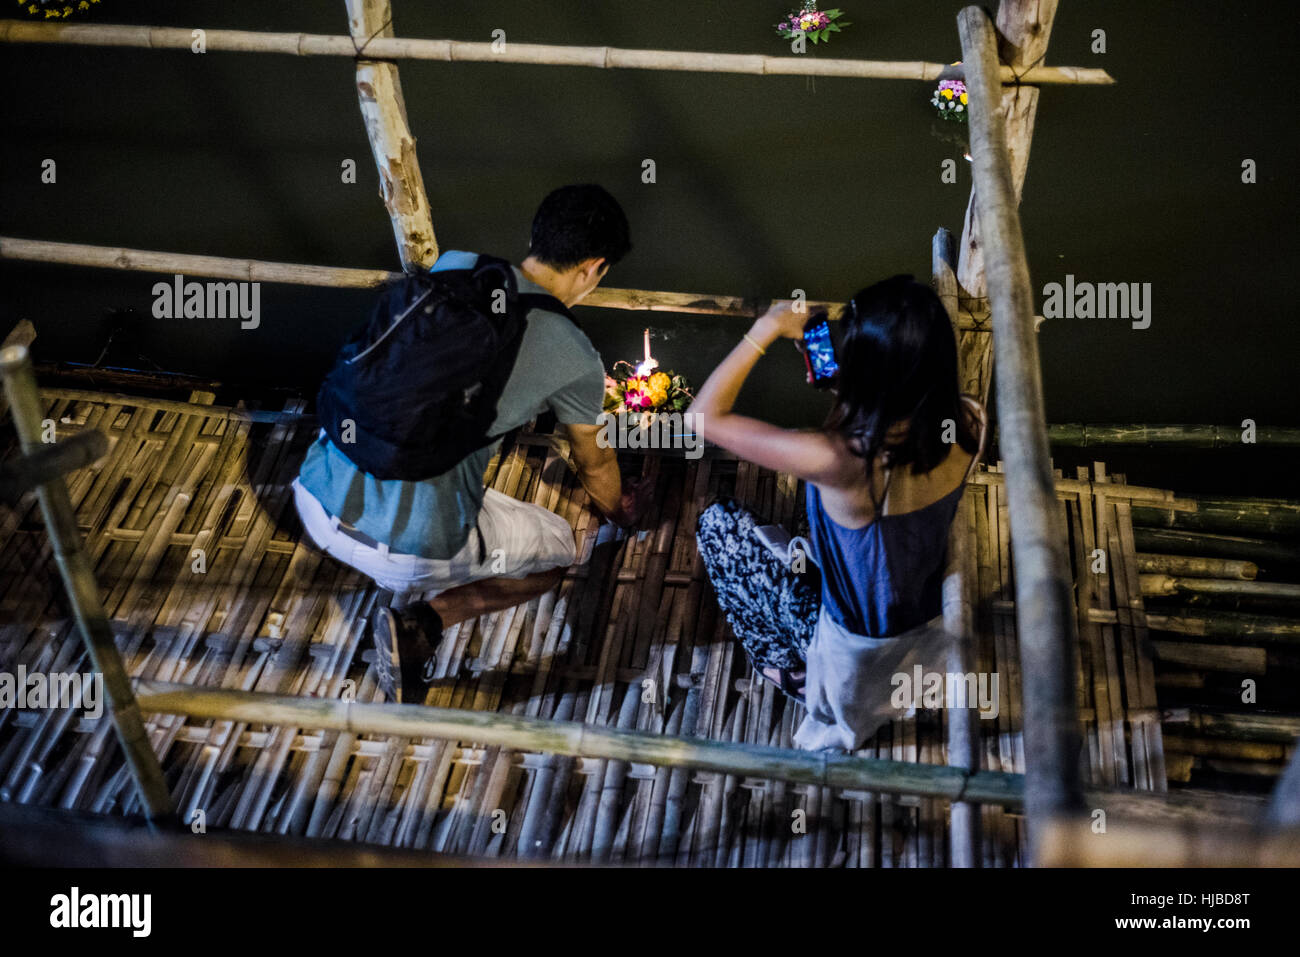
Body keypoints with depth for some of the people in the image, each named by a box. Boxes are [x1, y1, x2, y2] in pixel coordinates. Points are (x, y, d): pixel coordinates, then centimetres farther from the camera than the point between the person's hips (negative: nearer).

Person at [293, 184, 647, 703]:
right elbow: (594, 466, 15)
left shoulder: (450, 267, 8)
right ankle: (424, 619, -2)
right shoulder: (575, 357, -5)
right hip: (408, 544, -6)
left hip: (315, 496, 6)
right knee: (556, 547, 22)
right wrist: (621, 510, 40)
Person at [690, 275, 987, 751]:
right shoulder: (968, 423, -23)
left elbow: (706, 415, -28)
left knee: (718, 523, 12)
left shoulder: (839, 461, -40)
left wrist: (765, 330, -21)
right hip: (931, 619, 6)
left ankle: (790, 668, 26)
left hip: (856, 648, -5)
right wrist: (851, 399, -5)